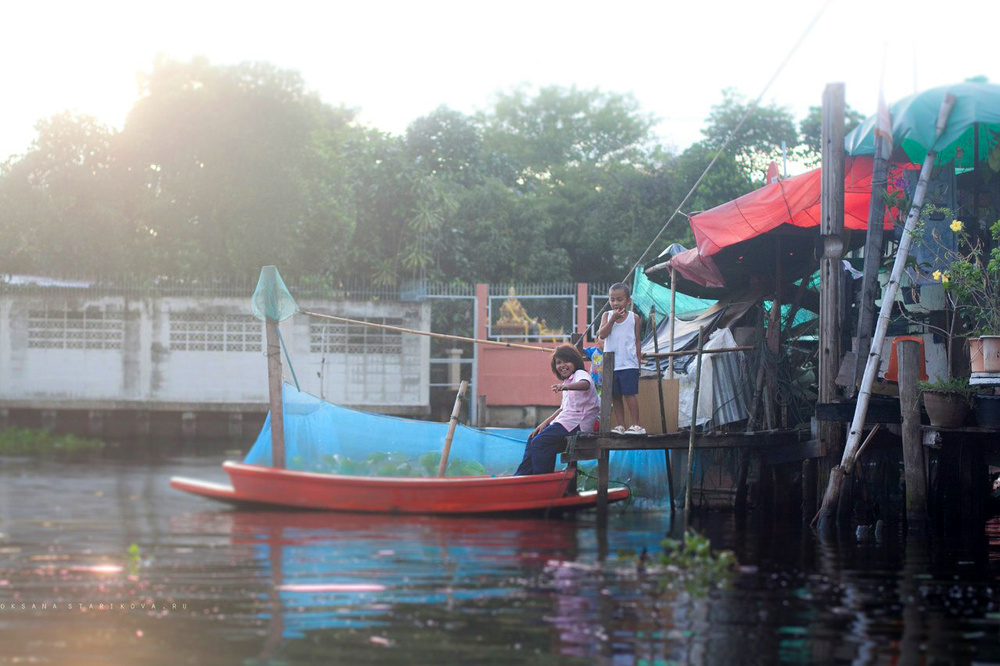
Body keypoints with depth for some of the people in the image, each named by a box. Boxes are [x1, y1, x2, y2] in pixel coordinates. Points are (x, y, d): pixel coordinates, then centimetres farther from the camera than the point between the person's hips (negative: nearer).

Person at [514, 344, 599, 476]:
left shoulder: (580, 374, -5)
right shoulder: (567, 381, 26)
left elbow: (586, 384, -32)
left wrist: (565, 387, -51)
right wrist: (545, 423, 13)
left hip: (577, 423, -10)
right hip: (565, 422, 10)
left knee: (539, 442, -19)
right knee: (533, 439, 8)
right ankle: (521, 476, 9)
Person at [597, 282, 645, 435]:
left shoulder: (633, 317, 3)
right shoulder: (607, 316, 7)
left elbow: (637, 340, 7)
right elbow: (602, 335, -7)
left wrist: (638, 359, 2)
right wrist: (613, 319, -15)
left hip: (629, 364, -3)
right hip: (611, 364, 3)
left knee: (629, 393, -9)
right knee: (615, 395, 5)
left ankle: (636, 425, -5)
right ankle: (620, 425, 10)